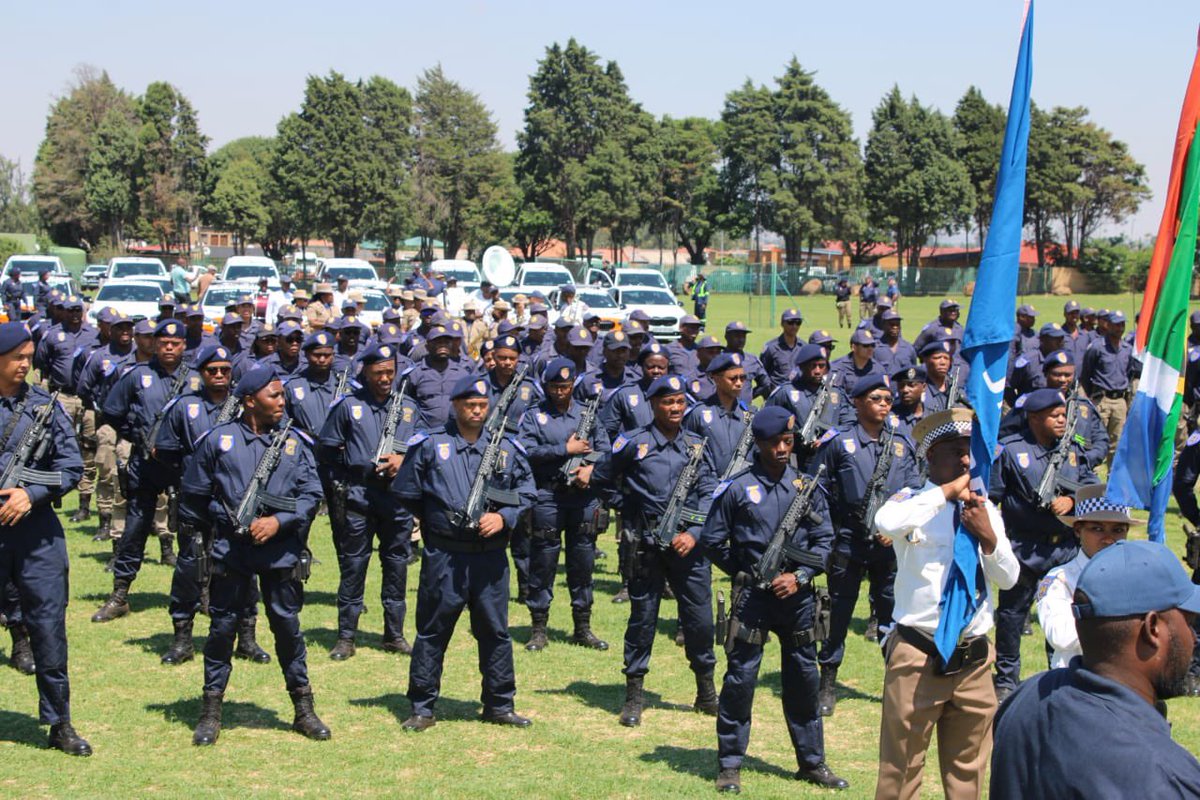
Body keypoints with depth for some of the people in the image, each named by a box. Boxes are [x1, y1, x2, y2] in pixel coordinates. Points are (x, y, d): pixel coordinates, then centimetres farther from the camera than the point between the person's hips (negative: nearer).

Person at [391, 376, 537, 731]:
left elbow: (526, 494, 10)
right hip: (443, 557, -2)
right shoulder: (429, 445, -2)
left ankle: (499, 705, 22)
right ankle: (422, 709, 13)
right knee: (432, 632, 4)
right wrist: (436, 521, 7)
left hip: (490, 558, 2)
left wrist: (503, 518, -7)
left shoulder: (507, 448, 5)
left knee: (495, 631, 9)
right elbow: (405, 493, 5)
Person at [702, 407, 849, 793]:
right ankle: (729, 764, 9)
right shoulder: (737, 488, -4)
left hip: (797, 594, 3)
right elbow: (712, 540, 2)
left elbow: (824, 540, 6)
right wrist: (745, 572, 1)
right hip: (753, 597, -3)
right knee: (740, 678, -2)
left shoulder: (806, 487, 5)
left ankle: (812, 762, 23)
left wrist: (800, 576, -6)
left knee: (804, 678, 11)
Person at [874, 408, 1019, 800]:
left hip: (974, 659, 5)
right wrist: (948, 491, -22)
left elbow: (1009, 578, 7)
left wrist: (988, 536, -11)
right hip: (918, 656, -5)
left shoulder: (985, 509, 11)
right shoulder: (914, 503, -5)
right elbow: (885, 521, -30)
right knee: (901, 768, -1)